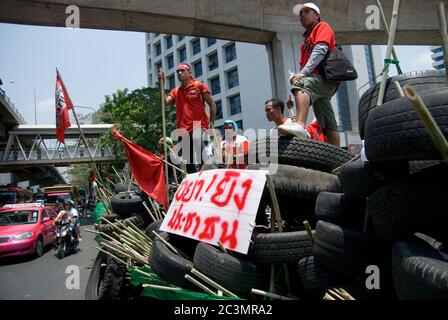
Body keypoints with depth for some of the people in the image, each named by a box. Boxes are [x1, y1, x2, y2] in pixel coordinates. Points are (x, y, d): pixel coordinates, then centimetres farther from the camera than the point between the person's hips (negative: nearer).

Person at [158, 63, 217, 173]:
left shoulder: (199, 86, 7)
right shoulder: (175, 91, 18)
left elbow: (212, 105, 5)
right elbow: (165, 102, 1)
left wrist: (211, 123, -2)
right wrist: (161, 84, -1)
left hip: (198, 126, -4)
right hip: (183, 129, 4)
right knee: (188, 162, 6)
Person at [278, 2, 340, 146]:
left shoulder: (322, 27, 11)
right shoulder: (307, 38, 34)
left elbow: (320, 50, -10)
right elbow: (304, 63, 26)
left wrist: (303, 72, -22)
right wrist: (297, 84, 12)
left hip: (326, 76, -9)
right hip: (319, 81, 9)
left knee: (301, 83, -37)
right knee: (328, 125, 1)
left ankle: (299, 125, -58)